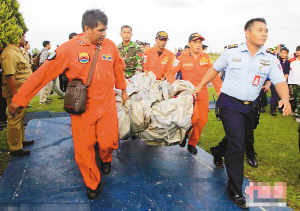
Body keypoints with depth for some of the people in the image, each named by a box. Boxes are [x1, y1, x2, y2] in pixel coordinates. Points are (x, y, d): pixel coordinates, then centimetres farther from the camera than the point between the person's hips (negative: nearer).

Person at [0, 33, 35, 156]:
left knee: (20, 118, 21)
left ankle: (21, 140, 35)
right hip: (16, 92, -11)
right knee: (15, 119, -2)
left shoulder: (17, 51, 16)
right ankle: (15, 148, 8)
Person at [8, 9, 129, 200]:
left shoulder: (110, 45, -2)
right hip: (82, 107, -2)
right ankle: (92, 183, 31)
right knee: (84, 149, 5)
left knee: (108, 142, 4)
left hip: (108, 105, 2)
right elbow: (44, 73, -10)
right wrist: (20, 98, -8)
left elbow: (118, 69, 13)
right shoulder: (69, 48, -12)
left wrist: (123, 90, 24)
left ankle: (106, 159, 43)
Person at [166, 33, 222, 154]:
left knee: (202, 120, 3)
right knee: (194, 117, -20)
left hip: (203, 93, 4)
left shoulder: (206, 58, 7)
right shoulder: (182, 59, 1)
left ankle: (192, 144, 24)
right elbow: (170, 73, 0)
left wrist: (220, 90, -1)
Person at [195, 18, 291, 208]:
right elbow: (215, 69, 9)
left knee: (239, 141, 19)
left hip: (250, 107, 5)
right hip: (230, 104, -4)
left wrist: (285, 98, -27)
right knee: (237, 145, -11)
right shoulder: (232, 52, -4)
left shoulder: (270, 59, 0)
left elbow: (280, 81, -8)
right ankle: (235, 190, 2)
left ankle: (218, 152, 53)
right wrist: (200, 86, 10)